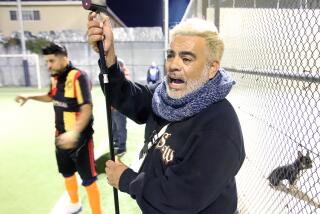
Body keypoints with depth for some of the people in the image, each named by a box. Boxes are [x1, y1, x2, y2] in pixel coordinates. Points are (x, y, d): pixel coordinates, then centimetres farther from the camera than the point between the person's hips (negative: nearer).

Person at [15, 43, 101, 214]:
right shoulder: (55, 78, 5)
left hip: (79, 136, -8)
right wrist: (29, 97, 17)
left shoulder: (78, 77, -20)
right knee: (67, 172, 24)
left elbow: (87, 108, -31)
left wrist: (74, 132, -42)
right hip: (61, 136, 9)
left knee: (88, 179, 2)